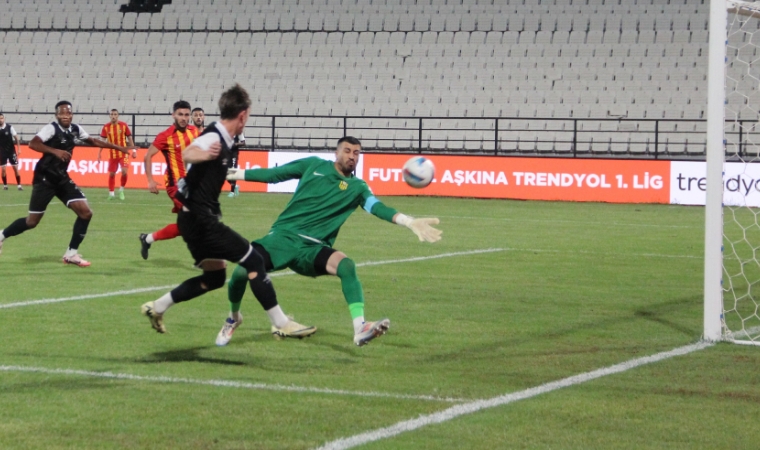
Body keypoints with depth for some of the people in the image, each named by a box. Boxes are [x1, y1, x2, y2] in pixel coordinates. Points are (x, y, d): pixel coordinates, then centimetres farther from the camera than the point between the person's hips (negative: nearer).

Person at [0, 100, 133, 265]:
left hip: (62, 178, 7)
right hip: (44, 178, -7)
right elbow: (33, 144, -32)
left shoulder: (75, 129, 3)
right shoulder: (51, 128, -18)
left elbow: (94, 141, 20)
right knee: (32, 221, -2)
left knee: (86, 212, -5)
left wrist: (117, 147, 20)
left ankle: (71, 253, 6)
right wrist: (55, 151, -43)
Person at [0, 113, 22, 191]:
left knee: (15, 168, -1)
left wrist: (19, 149, -6)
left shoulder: (9, 127, -10)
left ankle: (19, 185, 5)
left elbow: (16, 138, -4)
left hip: (11, 150, -1)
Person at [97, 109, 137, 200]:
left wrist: (134, 150, -1)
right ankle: (111, 193, 18)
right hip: (112, 154, 2)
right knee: (111, 174, 5)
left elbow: (130, 139, 3)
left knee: (124, 171, -16)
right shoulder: (106, 127, -2)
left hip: (123, 153, -2)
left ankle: (121, 190, 5)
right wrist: (99, 153, 1)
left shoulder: (124, 125, -5)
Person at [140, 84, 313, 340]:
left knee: (215, 276, 17)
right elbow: (186, 154, -43)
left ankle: (156, 308, 19)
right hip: (200, 219, -10)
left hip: (198, 219, 10)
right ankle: (281, 324, -3)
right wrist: (202, 155, -64)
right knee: (254, 261, -7)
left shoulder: (223, 141, 10)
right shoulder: (213, 138, -19)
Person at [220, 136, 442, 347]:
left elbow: (378, 207, -8)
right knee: (242, 271, -21)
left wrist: (411, 223, -25)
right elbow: (273, 174, 13)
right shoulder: (314, 165, 8)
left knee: (346, 265, -30)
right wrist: (231, 174, 13)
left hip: (312, 248, 0)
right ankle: (234, 318, 11)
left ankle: (360, 328, -37)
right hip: (282, 235, 0)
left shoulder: (357, 187, 7)